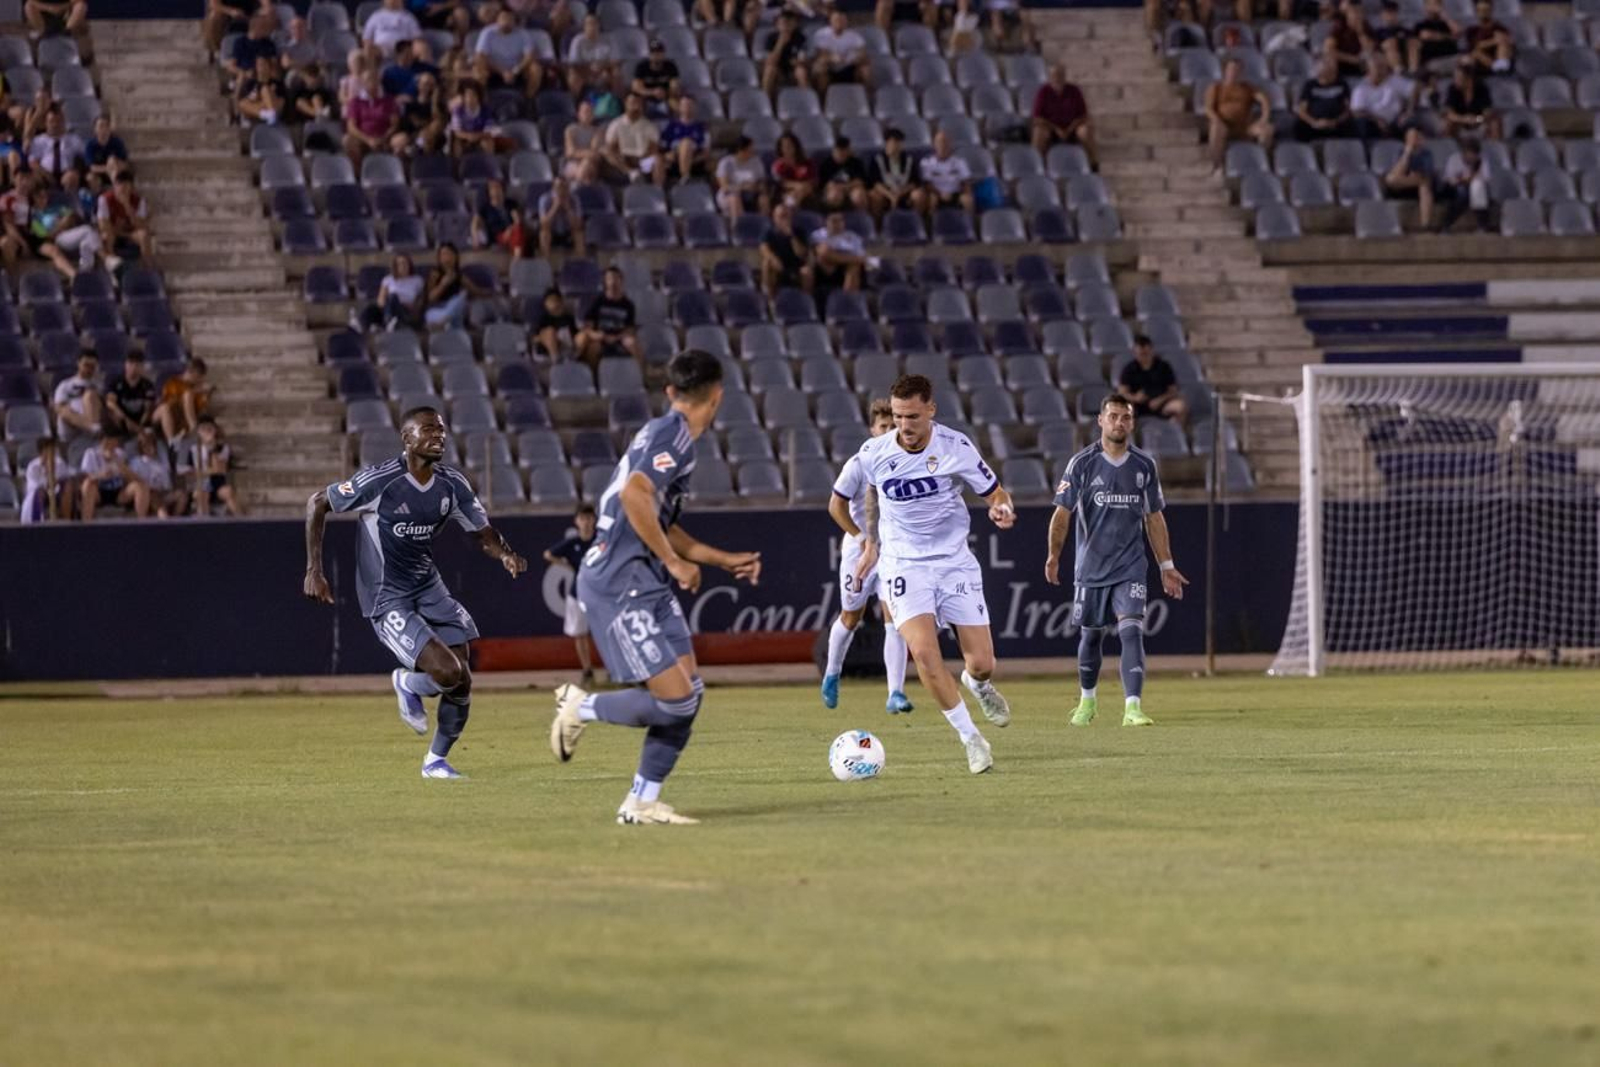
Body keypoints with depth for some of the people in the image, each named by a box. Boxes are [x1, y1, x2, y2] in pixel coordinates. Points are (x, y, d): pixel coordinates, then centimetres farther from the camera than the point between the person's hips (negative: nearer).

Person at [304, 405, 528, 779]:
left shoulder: (452, 485, -1)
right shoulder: (379, 482, -18)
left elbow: (483, 533, 9)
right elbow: (317, 504, -8)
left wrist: (505, 555, -15)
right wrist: (314, 571, -11)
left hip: (429, 588, 6)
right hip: (388, 599, -6)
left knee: (462, 682, 0)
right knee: (448, 672, -21)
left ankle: (436, 761, 22)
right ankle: (408, 685, 14)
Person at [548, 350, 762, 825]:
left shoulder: (669, 434, 18)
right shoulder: (673, 434, -13)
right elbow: (635, 497, -29)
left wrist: (725, 559, 26)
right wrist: (676, 562, -21)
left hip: (648, 586, 10)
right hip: (621, 586, -10)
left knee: (690, 693, 5)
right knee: (674, 702, -13)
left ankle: (642, 802, 11)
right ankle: (581, 708, 7)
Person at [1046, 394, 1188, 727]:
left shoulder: (1144, 465, 5)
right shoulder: (1082, 464, -3)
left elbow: (1154, 518, 12)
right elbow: (1062, 513, -3)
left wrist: (1166, 566, 11)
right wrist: (1053, 556, -16)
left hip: (1130, 568, 0)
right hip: (1090, 567, 0)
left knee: (1132, 632, -16)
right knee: (1091, 635, 12)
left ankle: (1133, 708, -22)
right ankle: (1087, 700, 35)